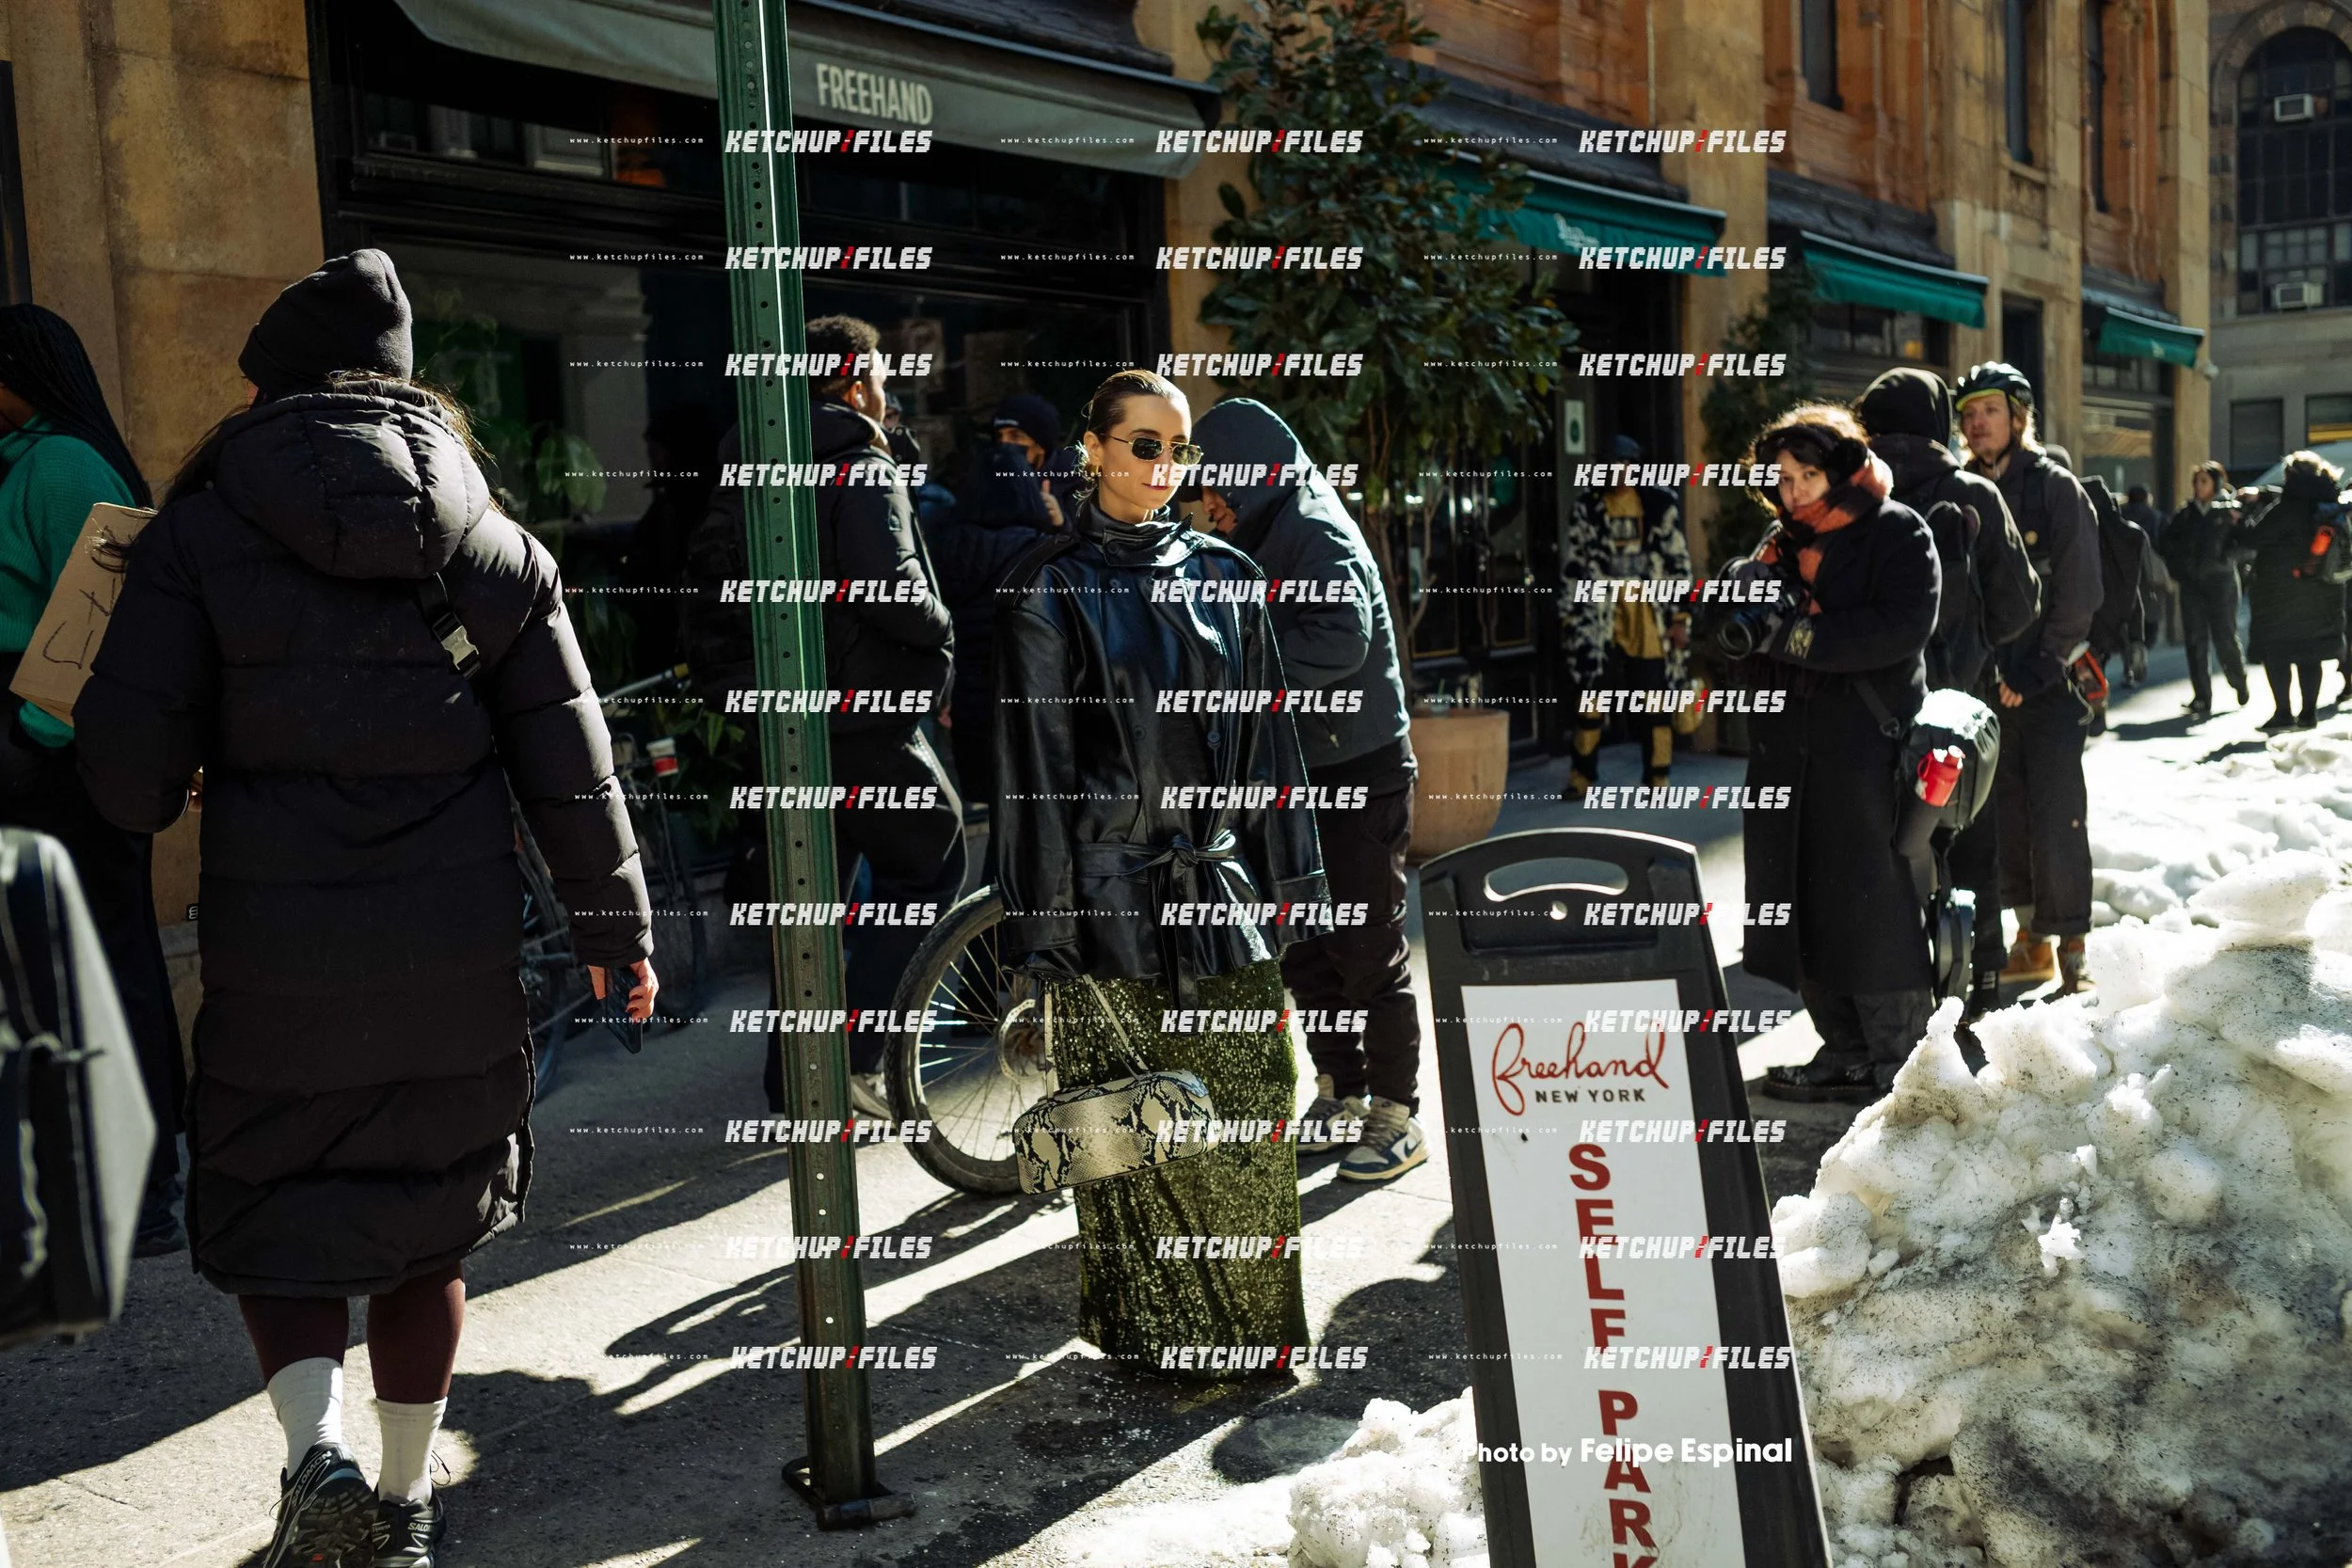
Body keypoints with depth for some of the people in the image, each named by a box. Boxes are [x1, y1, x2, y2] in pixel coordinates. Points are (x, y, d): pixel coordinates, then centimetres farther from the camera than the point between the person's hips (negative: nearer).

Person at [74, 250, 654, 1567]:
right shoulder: (492, 544, 2)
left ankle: (317, 1447, -4)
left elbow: (131, 767, -8)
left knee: (271, 1216, 17)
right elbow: (570, 765, 2)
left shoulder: (200, 532, -4)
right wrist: (617, 927, 12)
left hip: (276, 954, -2)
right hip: (460, 955, 2)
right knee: (427, 1224, 17)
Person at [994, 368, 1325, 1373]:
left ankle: (1257, 1323, 24)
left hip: (1221, 885, 4)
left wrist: (1287, 875, 9)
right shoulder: (1051, 596, -2)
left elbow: (1267, 732, 12)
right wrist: (1042, 937, -7)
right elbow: (1037, 775, -4)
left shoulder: (1224, 577, 9)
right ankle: (1156, 1333, 20)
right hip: (1114, 898, -3)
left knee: (1250, 1117, 6)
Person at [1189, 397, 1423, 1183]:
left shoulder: (1317, 533, -14)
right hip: (1304, 771, 9)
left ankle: (1397, 1116, 7)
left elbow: (1339, 643, -29)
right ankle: (1341, 1089, 28)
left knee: (1368, 949, -3)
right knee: (1304, 947, 14)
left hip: (1360, 771, -9)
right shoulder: (1273, 535, 15)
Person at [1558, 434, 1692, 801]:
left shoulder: (1661, 505, 4)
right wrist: (1569, 616, 5)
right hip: (1601, 617, 0)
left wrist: (1680, 616, 0)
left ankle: (1657, 779, 11)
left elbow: (1679, 562, 4)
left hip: (1652, 619, 0)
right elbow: (1573, 565, 10)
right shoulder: (1587, 508, 7)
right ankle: (1581, 777, 9)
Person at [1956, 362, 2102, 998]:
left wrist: (2039, 669, -12)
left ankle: (2069, 945, 0)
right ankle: (2031, 941, 17)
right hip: (1989, 680, 5)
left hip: (2050, 681, -5)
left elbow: (2079, 590, -7)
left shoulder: (2053, 486, -3)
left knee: (2056, 814, -7)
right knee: (2006, 811, 7)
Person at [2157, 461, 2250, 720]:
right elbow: (2165, 543, 20)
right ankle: (2201, 700, 1)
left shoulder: (2231, 510, -2)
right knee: (2195, 641, -2)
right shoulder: (2186, 513, 10)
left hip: (2221, 582, -3)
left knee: (2225, 638, 2)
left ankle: (2239, 683, 30)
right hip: (2191, 583, 3)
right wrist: (2175, 570, 10)